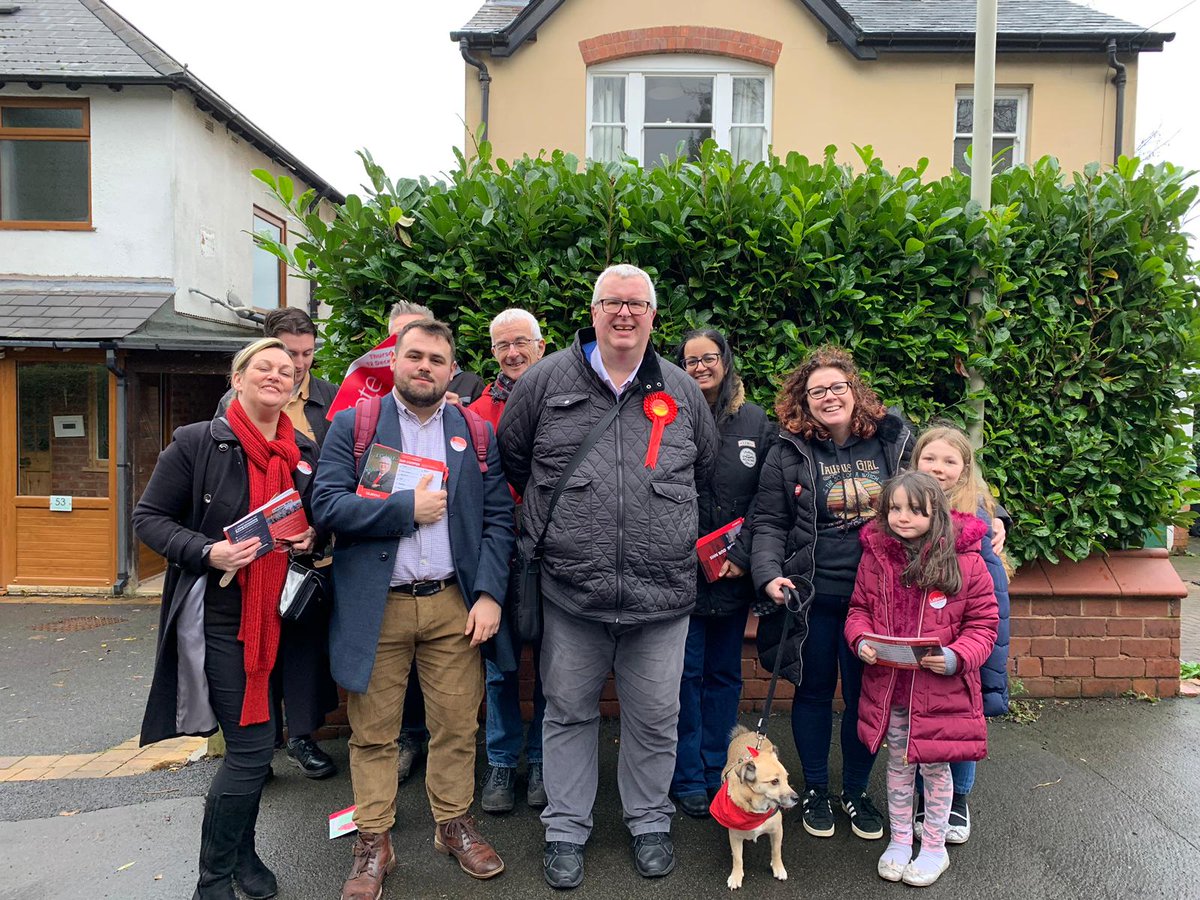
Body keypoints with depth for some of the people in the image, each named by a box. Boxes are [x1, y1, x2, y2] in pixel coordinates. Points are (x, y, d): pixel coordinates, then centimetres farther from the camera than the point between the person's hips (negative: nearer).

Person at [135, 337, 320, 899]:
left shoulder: (305, 453, 7)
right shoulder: (197, 443, -7)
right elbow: (149, 518, -5)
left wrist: (312, 538, -3)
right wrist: (207, 553, -20)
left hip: (277, 617, 5)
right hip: (219, 617, -5)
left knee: (253, 743, 17)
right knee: (253, 748, -4)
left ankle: (241, 853, 38)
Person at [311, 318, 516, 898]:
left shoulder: (476, 433, 7)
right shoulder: (352, 425, 2)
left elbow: (498, 518, 4)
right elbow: (326, 504, -9)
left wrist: (489, 594, -5)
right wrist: (408, 508, -13)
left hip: (454, 605, 2)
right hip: (376, 607, -1)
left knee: (457, 726, 10)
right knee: (373, 733, 9)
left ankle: (455, 825, 30)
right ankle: (374, 843, 26)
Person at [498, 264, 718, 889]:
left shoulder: (681, 391, 7)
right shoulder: (548, 380, 0)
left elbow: (705, 471, 19)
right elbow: (510, 456, 10)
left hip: (662, 594, 2)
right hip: (569, 591, -1)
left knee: (654, 717, 15)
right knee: (569, 713, 14)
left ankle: (650, 823, 38)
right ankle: (565, 830, 34)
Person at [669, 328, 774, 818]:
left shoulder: (756, 422, 4)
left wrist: (742, 553, -8)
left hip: (734, 571, 3)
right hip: (682, 570, -3)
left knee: (725, 673, 13)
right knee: (686, 672, 5)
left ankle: (718, 772, 28)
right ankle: (688, 778, 20)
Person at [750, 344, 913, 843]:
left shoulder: (893, 441, 1)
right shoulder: (788, 455, -4)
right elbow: (768, 524, -2)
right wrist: (769, 574, -16)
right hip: (812, 596, -1)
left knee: (866, 695, 11)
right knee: (814, 691, 14)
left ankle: (856, 790, 34)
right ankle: (815, 790, 33)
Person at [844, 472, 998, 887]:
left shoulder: (964, 560, -12)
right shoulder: (875, 556, -4)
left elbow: (983, 623, -6)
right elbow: (859, 608, 7)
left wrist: (957, 657, -22)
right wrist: (861, 640, -12)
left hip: (941, 689, -2)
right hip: (888, 686, 3)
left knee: (935, 767, 14)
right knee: (898, 765, 18)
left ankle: (934, 847, 34)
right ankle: (899, 841, 37)